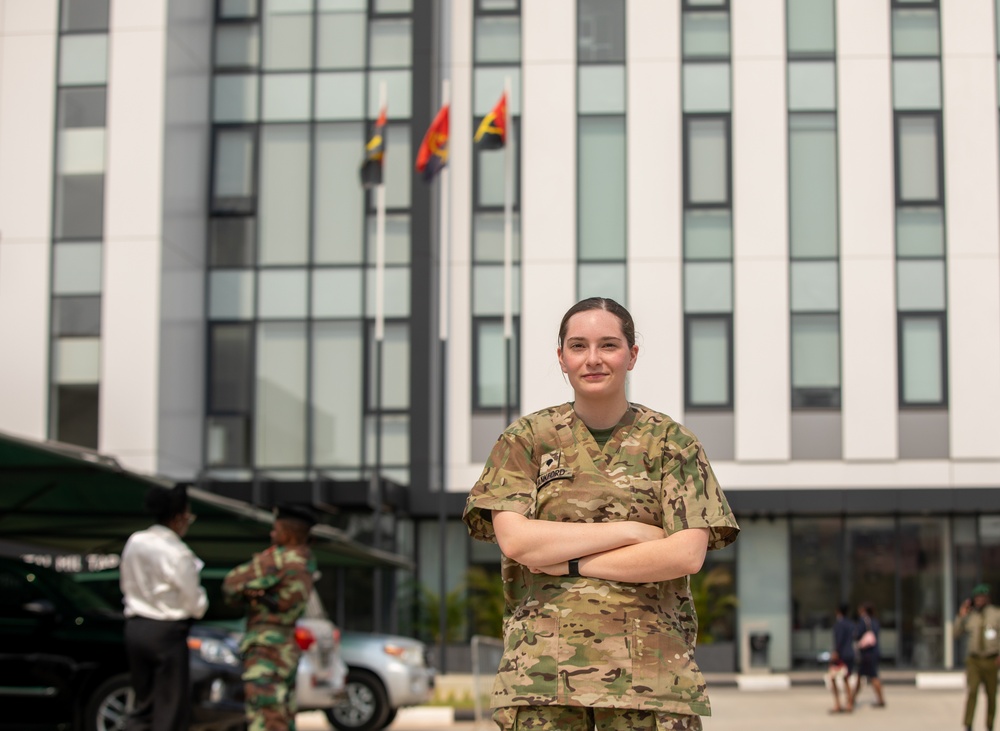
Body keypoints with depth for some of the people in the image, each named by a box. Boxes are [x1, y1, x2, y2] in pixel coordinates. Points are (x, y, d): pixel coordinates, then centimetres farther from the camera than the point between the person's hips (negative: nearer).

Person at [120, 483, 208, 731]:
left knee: (143, 704, 16)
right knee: (170, 710, 3)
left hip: (135, 627, 7)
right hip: (167, 633, -7)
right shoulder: (177, 553, -17)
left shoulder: (134, 543, 3)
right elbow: (195, 605, -10)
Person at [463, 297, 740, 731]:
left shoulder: (672, 444, 8)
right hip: (542, 670, 0)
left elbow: (688, 554, -5)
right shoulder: (526, 440, 9)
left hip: (649, 670, 0)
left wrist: (568, 564, -8)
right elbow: (514, 540, -6)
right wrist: (632, 531, -8)